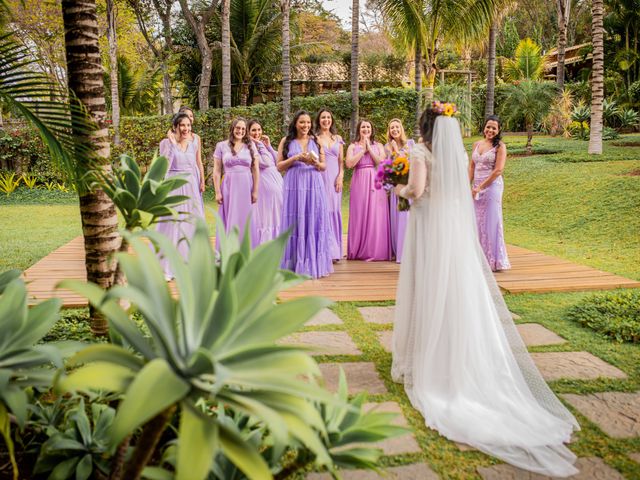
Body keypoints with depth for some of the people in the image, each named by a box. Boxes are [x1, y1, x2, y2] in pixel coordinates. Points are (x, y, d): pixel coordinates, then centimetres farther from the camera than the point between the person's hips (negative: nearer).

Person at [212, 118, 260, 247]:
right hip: (229, 187, -1)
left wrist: (255, 191, 0)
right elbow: (217, 171, 3)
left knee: (246, 221, 4)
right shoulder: (221, 145, 4)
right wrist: (218, 192, -3)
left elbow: (256, 170, 5)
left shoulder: (250, 145, 7)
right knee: (229, 221, 3)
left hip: (246, 187, 1)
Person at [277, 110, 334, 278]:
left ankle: (313, 264, 8)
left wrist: (315, 163, -9)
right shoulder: (286, 141, 7)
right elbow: (279, 166, 4)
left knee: (314, 221, 0)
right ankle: (295, 264, 7)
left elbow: (324, 166, 12)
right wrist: (295, 158, -10)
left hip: (314, 186, 1)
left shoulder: (316, 141, 11)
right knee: (295, 222, -1)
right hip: (294, 186, -1)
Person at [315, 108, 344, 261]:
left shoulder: (338, 138, 15)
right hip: (320, 177, -3)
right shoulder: (314, 138, 4)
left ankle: (334, 251, 8)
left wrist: (340, 177, 1)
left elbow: (341, 161, 12)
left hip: (335, 178, 4)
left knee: (334, 211, 3)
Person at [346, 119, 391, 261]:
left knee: (376, 215, -3)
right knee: (359, 215, -2)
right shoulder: (353, 146, 11)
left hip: (375, 182, 1)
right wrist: (363, 150, -3)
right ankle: (358, 251, 6)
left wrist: (369, 148, -3)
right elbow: (349, 163, -5)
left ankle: (375, 250, 3)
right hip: (359, 183, 0)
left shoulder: (378, 146, 13)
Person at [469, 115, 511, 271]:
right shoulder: (476, 144, 11)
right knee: (478, 222, 7)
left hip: (492, 186, -6)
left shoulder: (500, 146, -6)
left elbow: (498, 170, -13)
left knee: (490, 222, -2)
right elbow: (472, 166, 12)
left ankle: (493, 260, 8)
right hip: (477, 188, 6)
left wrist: (481, 187, -14)